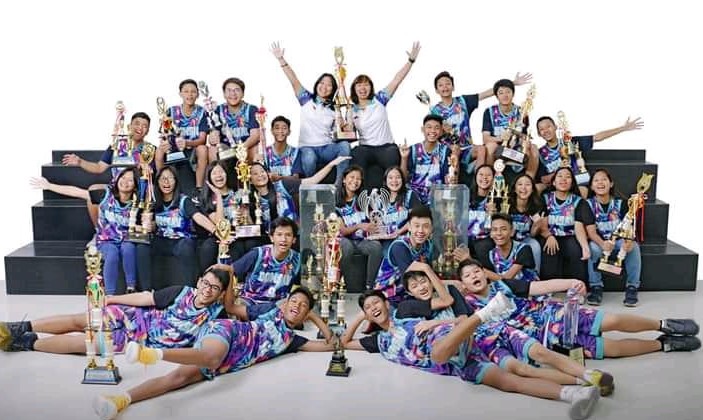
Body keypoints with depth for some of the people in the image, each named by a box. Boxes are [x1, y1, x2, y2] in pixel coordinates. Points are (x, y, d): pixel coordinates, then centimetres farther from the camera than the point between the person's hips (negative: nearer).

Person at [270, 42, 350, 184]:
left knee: (344, 146, -30)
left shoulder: (334, 109, 12)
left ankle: (340, 183, -26)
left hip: (327, 148, 2)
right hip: (307, 147, -2)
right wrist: (281, 59, -12)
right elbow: (294, 80, -3)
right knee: (309, 158, -38)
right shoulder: (306, 99, 8)